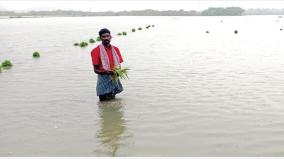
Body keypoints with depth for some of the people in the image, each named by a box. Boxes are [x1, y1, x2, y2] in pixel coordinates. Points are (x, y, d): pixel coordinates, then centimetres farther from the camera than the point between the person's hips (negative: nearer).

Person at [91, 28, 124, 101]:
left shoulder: (115, 49, 8)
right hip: (104, 82, -5)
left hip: (115, 80, 5)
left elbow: (118, 65, 12)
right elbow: (96, 70, -9)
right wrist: (106, 72, -28)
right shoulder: (96, 51, -8)